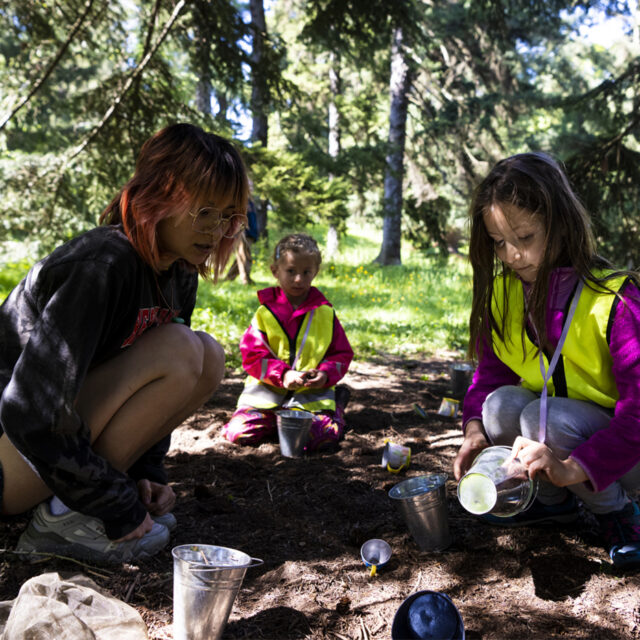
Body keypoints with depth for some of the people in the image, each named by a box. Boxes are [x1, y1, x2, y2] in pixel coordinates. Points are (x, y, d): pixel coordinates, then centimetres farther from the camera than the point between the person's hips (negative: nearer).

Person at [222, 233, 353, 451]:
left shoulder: (325, 312, 7)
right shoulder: (265, 312, 3)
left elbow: (342, 353, 10)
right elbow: (252, 355, -1)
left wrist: (325, 374, -11)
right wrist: (283, 375, -17)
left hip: (312, 394, -1)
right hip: (268, 391, 1)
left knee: (323, 436, -26)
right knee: (238, 432, -19)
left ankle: (336, 406, 9)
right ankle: (275, 420, 12)